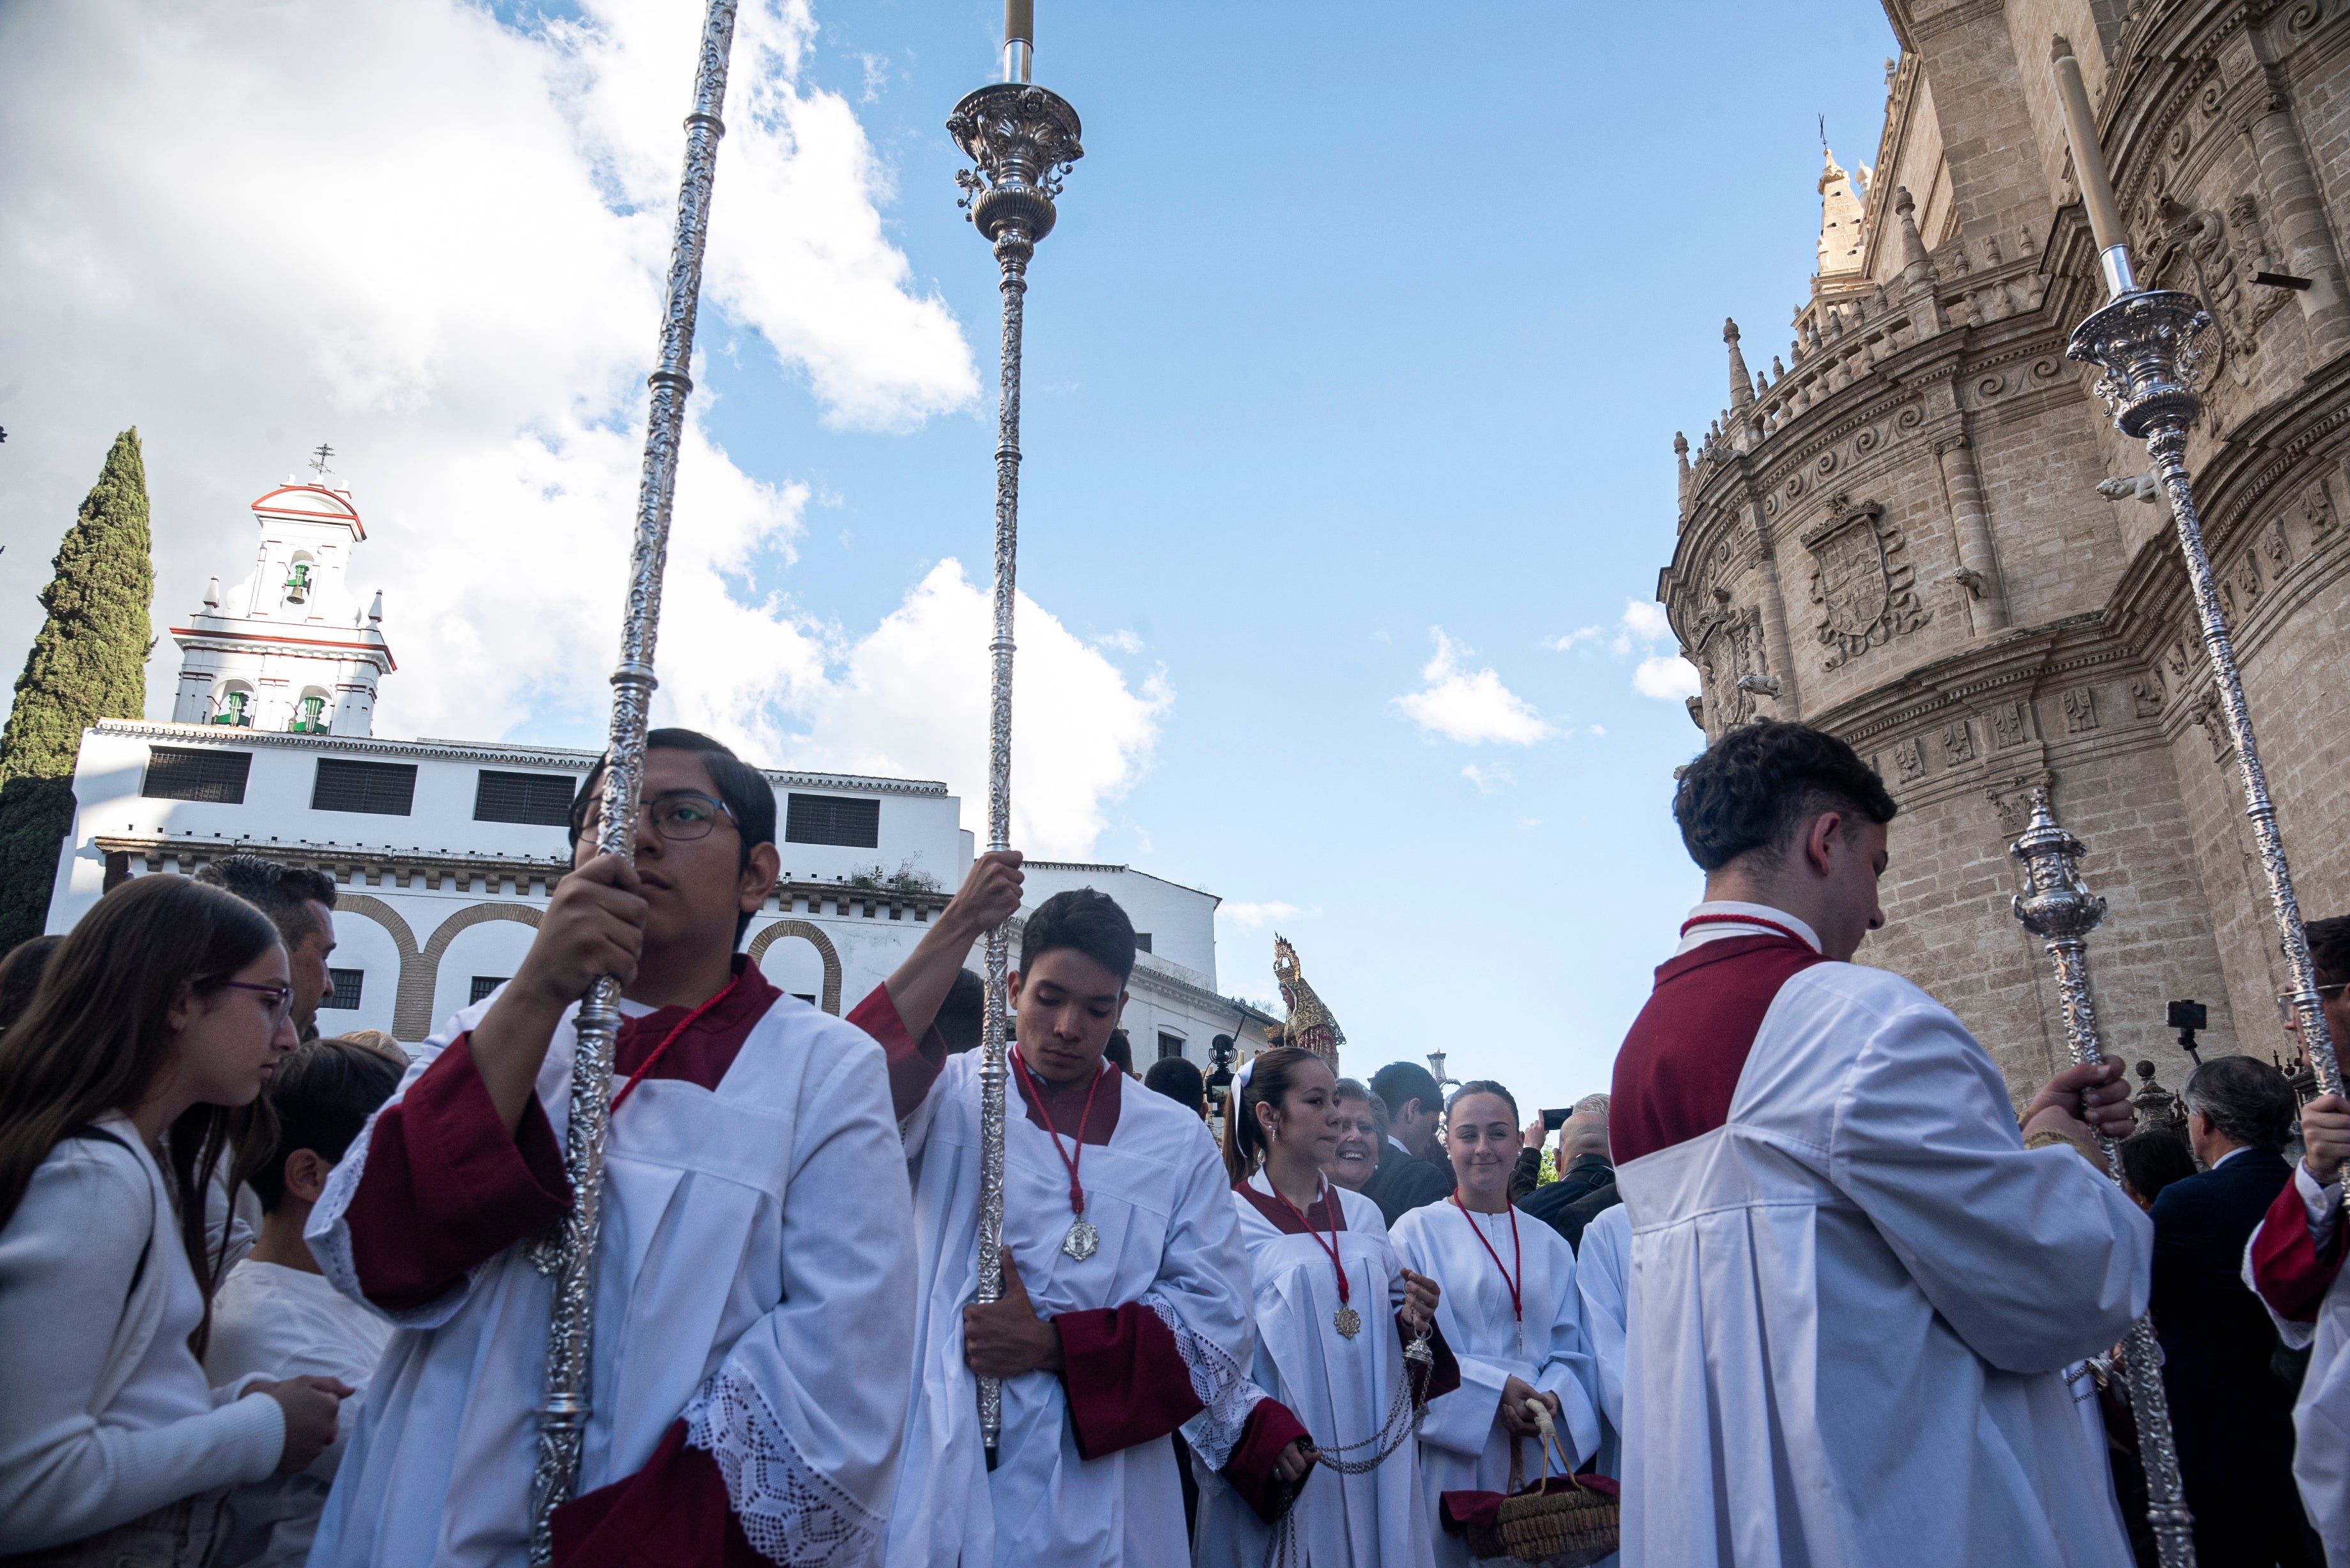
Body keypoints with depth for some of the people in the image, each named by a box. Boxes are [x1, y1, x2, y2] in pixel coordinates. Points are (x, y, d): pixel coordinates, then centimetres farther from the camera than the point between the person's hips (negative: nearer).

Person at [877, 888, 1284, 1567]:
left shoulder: (1178, 1140, 5)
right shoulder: (948, 1094, 0)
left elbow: (1216, 1319, -2)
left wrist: (1052, 1343, -13)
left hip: (1099, 1494, 2)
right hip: (942, 1479, -1)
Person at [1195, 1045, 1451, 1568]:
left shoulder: (1362, 1214, 10)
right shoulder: (1232, 1220, -8)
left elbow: (1387, 1325, 15)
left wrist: (1414, 1322, -7)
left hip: (1378, 1464, 5)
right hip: (1283, 1470, -5)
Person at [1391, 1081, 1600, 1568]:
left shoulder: (1549, 1245, 11)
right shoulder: (1418, 1230, -3)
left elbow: (1569, 1348, 9)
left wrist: (1552, 1396, -11)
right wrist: (1494, 1390, -17)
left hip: (1536, 1456, 4)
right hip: (1453, 1450, -4)